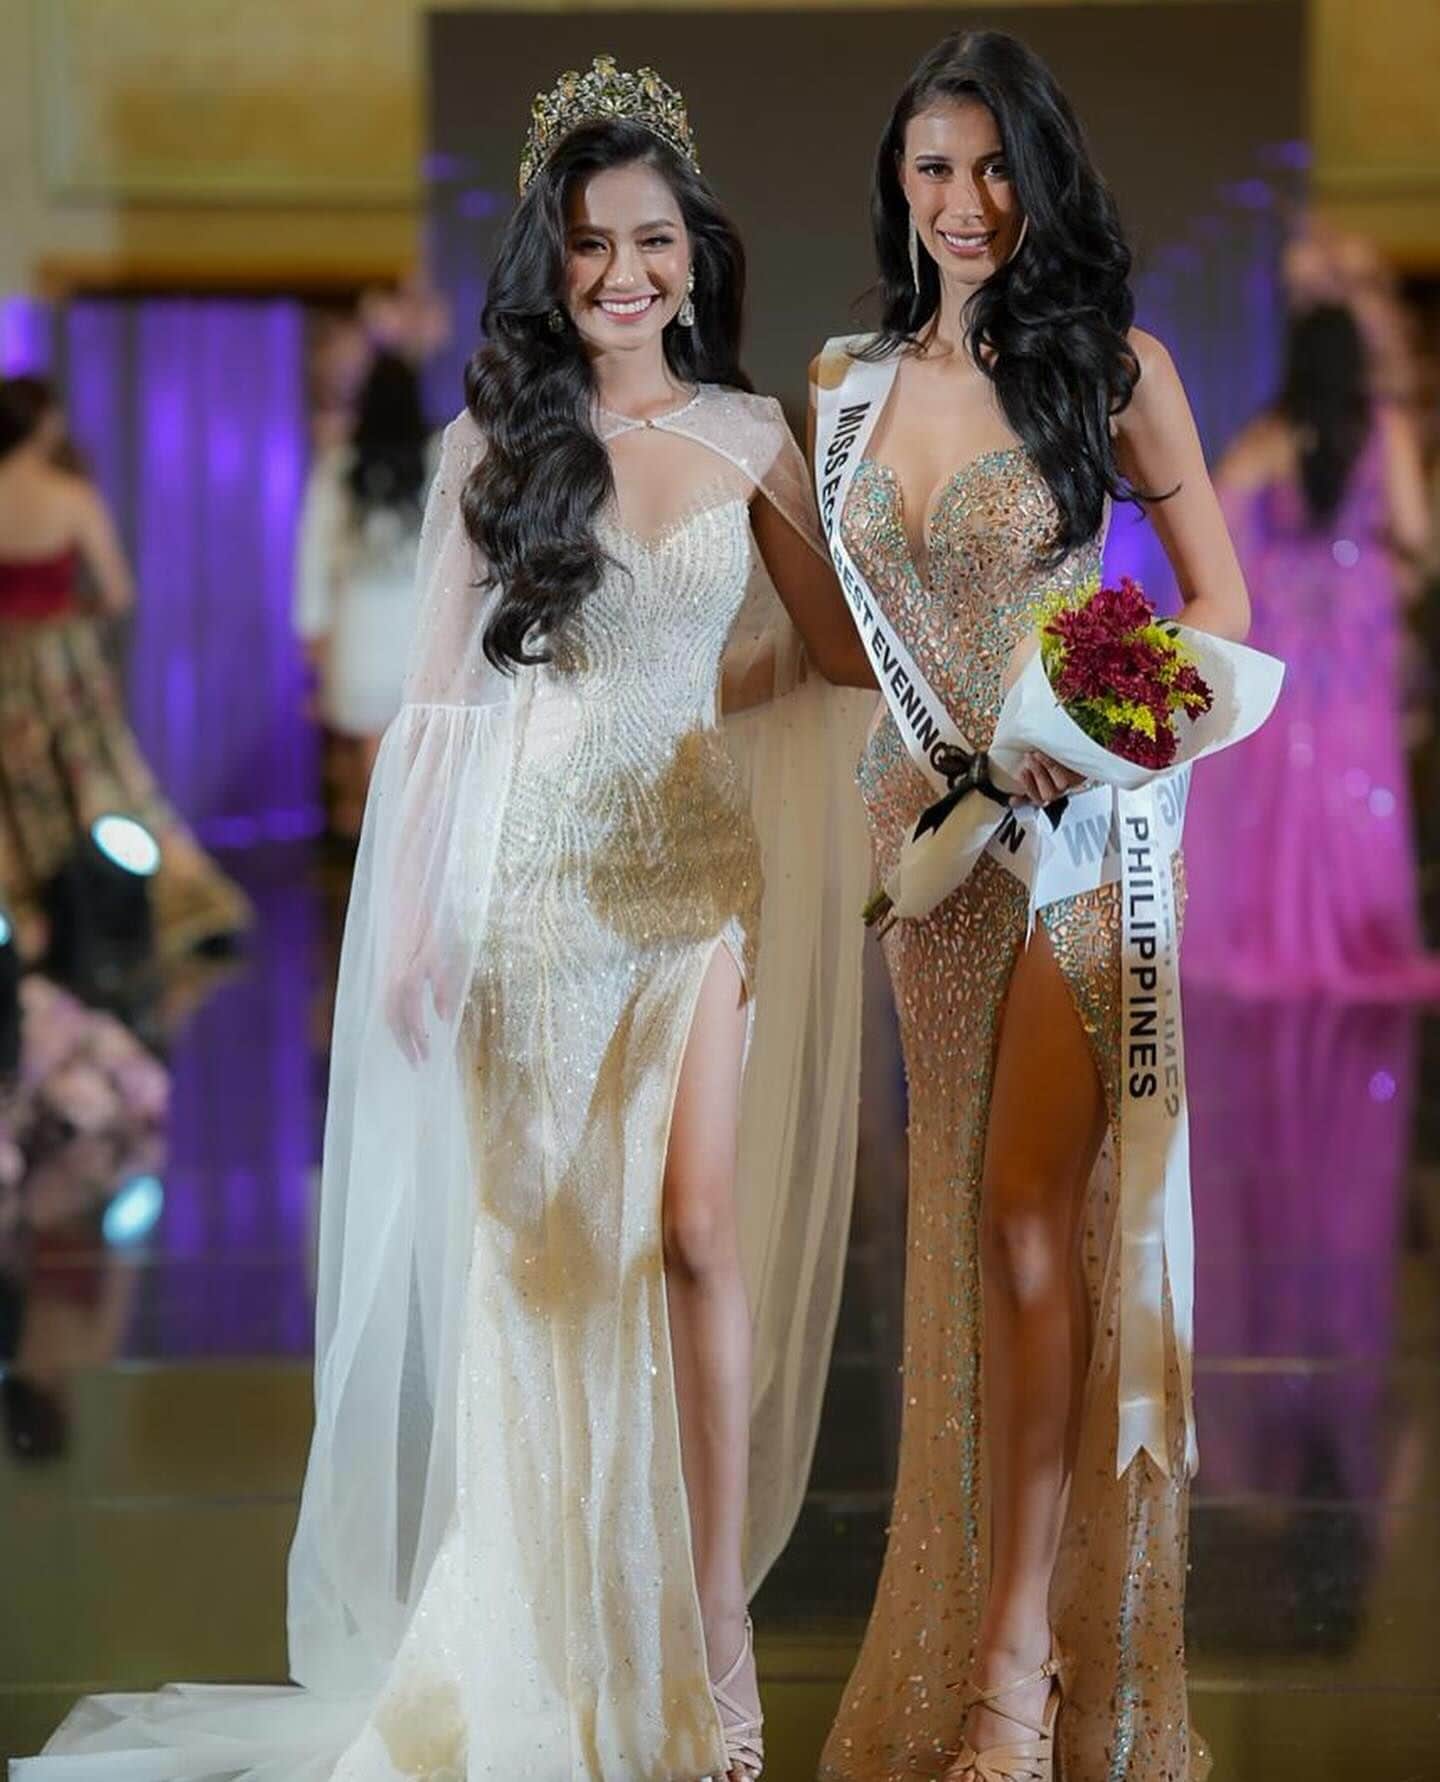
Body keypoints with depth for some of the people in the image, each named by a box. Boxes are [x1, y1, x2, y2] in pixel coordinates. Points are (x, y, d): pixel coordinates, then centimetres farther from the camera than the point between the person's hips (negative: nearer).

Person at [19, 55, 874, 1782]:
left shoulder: (750, 437, 6)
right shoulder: (492, 443, 2)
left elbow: (845, 651, 14)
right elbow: (440, 694, 1)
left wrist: (719, 683, -3)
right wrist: (406, 921, -3)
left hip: (698, 879, 1)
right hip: (530, 879, -1)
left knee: (702, 1238, -3)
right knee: (539, 1246, 0)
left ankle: (710, 1632, 4)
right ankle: (543, 1640, 9)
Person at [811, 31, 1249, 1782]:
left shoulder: (1112, 365, -4)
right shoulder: (848, 379, 8)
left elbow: (1220, 603, -1)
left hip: (1077, 830, -4)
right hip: (919, 823, 5)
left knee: (1032, 1219, -9)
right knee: (964, 1225, 7)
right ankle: (992, 1631, 16)